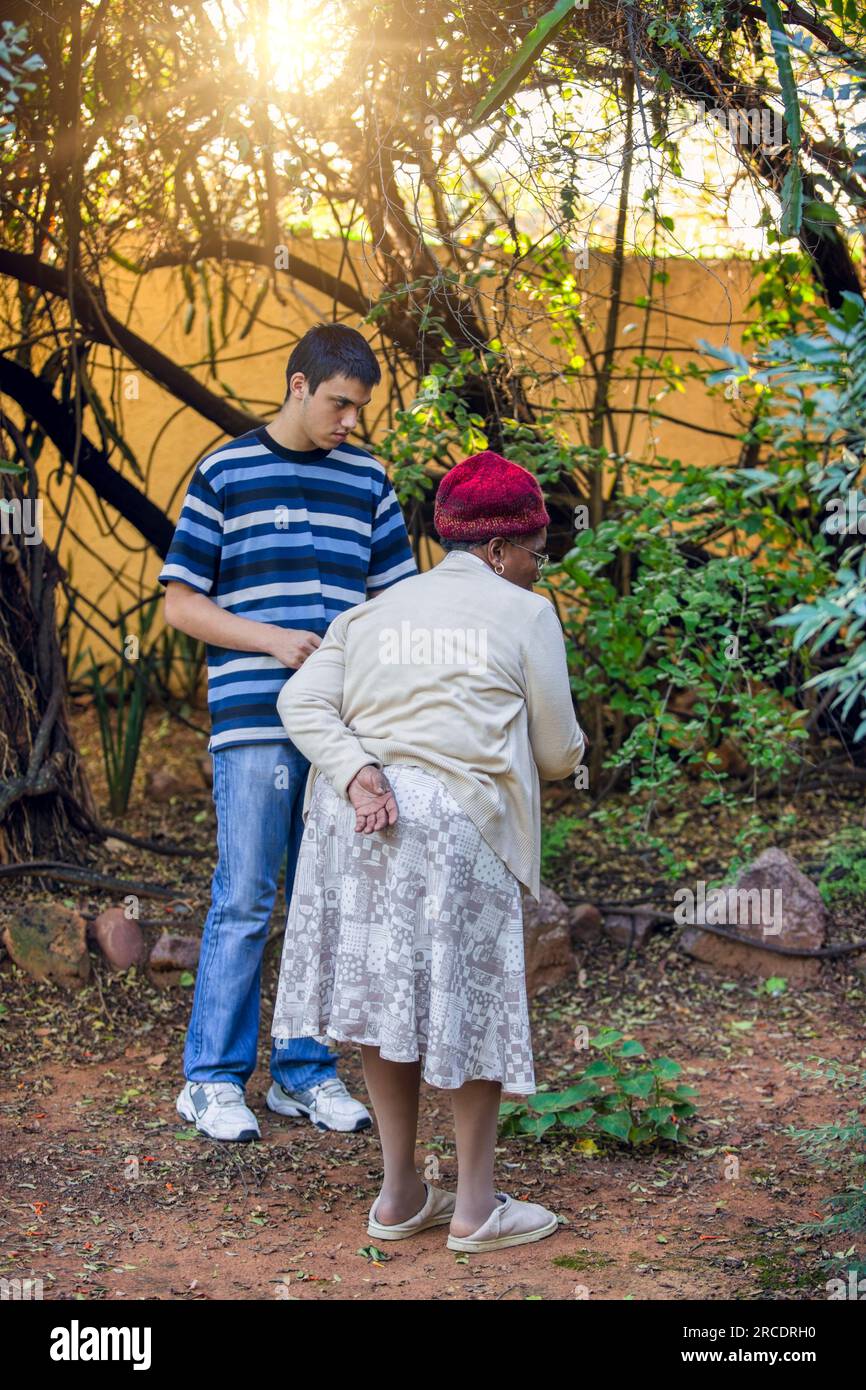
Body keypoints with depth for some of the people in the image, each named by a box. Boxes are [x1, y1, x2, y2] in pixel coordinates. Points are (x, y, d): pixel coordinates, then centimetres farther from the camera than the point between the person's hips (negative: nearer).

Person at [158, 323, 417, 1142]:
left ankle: (306, 1073, 19)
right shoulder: (225, 473, 1)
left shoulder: (366, 480, 11)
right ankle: (212, 1080, 7)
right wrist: (273, 640, -11)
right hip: (256, 721, -4)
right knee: (244, 902, -3)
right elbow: (180, 603, 1)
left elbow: (398, 595, 14)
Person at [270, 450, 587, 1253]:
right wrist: (568, 750, 28)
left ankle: (400, 1195, 24)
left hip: (358, 818, 6)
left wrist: (358, 776, -7)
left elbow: (302, 700, 4)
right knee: (469, 1003, 7)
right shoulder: (525, 616, 2)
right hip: (457, 820, -5)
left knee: (385, 999, 15)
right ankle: (475, 1207, 16)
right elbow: (557, 751, 5)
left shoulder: (380, 608, 17)